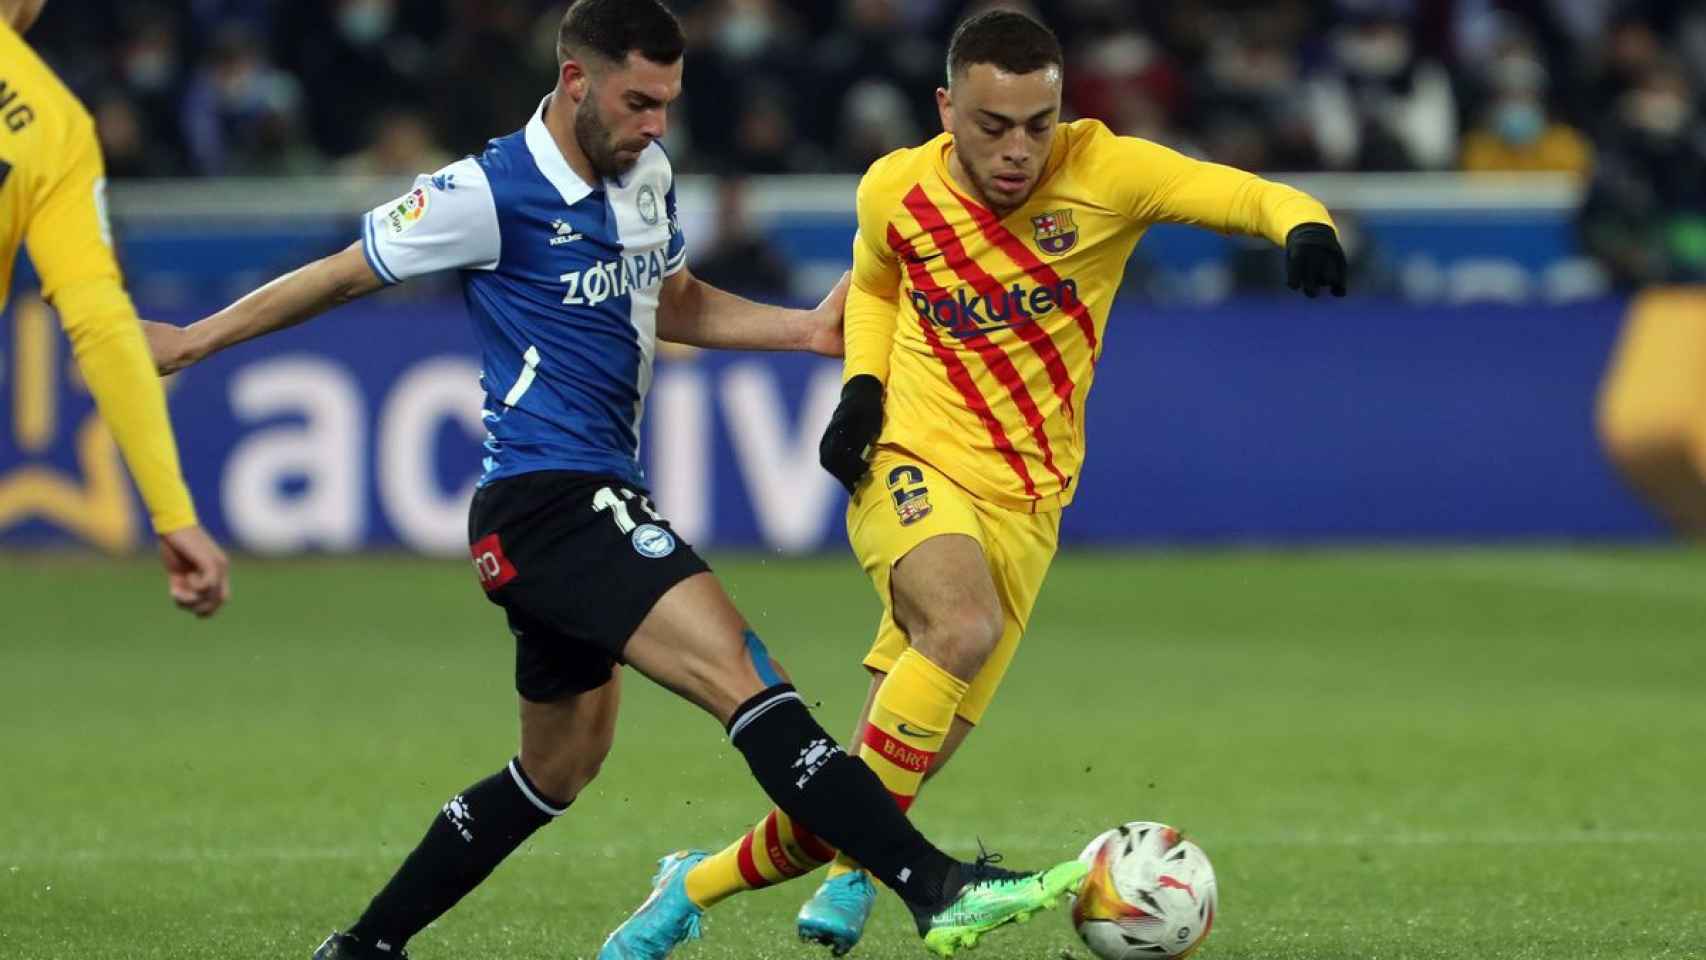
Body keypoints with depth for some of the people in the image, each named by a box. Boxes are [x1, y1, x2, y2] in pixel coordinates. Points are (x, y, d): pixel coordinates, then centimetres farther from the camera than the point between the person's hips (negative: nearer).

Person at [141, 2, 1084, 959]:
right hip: (550, 496, -10)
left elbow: (673, 305, 28)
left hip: (596, 502, 10)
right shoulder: (490, 192, -11)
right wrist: (197, 339, 6)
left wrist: (807, 330, 15)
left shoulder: (648, 174, 12)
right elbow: (345, 274, 0)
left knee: (562, 763, 19)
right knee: (738, 671, -23)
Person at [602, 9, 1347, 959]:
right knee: (963, 629, -36)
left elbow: (1256, 198, -17)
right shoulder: (895, 191, -4)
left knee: (899, 771, 1)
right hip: (910, 466, -1)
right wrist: (863, 386, 1)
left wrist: (1304, 228, -40)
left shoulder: (1103, 173, -11)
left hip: (1024, 508, 1)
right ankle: (856, 872, -26)